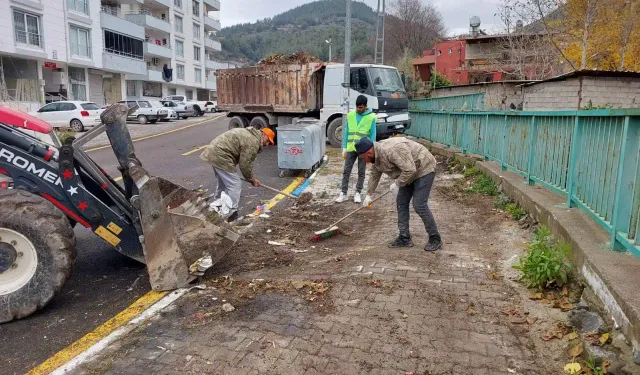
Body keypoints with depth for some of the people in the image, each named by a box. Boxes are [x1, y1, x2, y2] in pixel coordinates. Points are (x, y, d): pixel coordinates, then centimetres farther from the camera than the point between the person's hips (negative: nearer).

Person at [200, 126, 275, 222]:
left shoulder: (249, 133, 18)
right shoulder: (253, 142, -15)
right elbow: (245, 164, -12)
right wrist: (251, 179, 3)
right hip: (220, 156, -11)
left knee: (223, 183, 25)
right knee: (235, 185, -5)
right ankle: (231, 215, 0)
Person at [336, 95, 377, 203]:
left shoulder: (371, 117, -5)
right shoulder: (350, 115, 3)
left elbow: (373, 136, -4)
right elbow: (346, 133, 7)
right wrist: (344, 148, 4)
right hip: (351, 149, 2)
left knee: (361, 172, 7)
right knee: (346, 171, 3)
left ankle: (358, 193, 19)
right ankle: (343, 193, 10)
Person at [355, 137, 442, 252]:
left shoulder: (391, 150, -32)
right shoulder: (376, 155, -1)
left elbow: (410, 170, -34)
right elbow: (374, 175, 14)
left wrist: (397, 183, -22)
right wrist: (369, 195, 17)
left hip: (423, 169, -10)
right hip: (409, 172, 10)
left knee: (419, 205, -12)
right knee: (401, 203, 6)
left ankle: (435, 239, 3)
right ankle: (404, 238, 12)